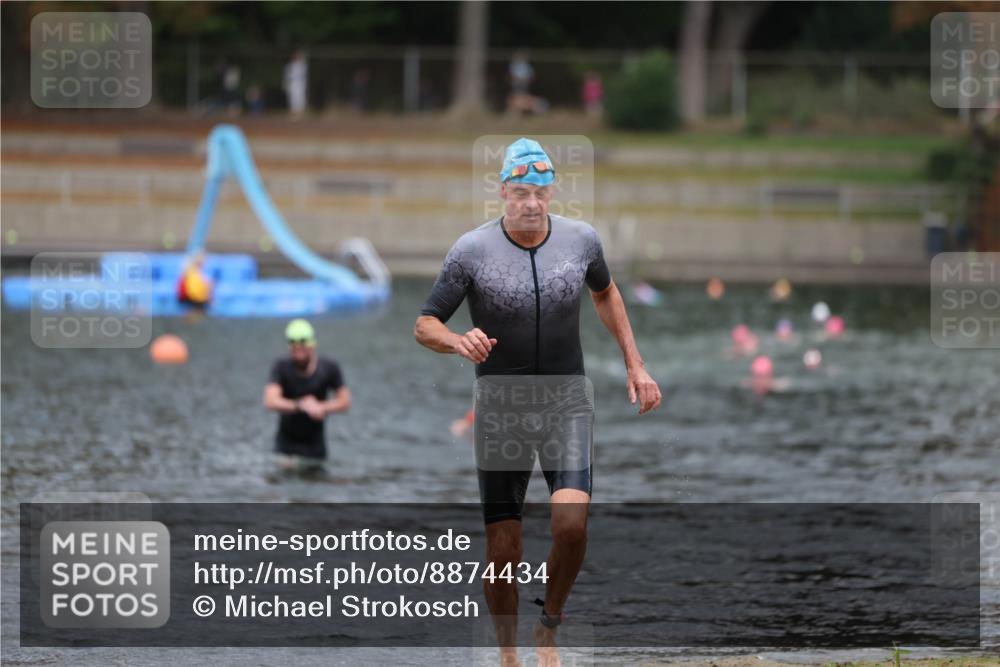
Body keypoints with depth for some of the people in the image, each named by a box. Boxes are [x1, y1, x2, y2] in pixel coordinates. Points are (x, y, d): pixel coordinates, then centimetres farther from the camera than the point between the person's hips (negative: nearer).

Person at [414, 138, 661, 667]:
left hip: (566, 404, 1)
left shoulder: (580, 239, -3)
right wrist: (459, 342, -28)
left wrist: (635, 365, 16)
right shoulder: (472, 250, -10)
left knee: (571, 525, -20)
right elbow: (424, 326, -6)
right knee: (503, 552, -2)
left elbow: (605, 293, 19)